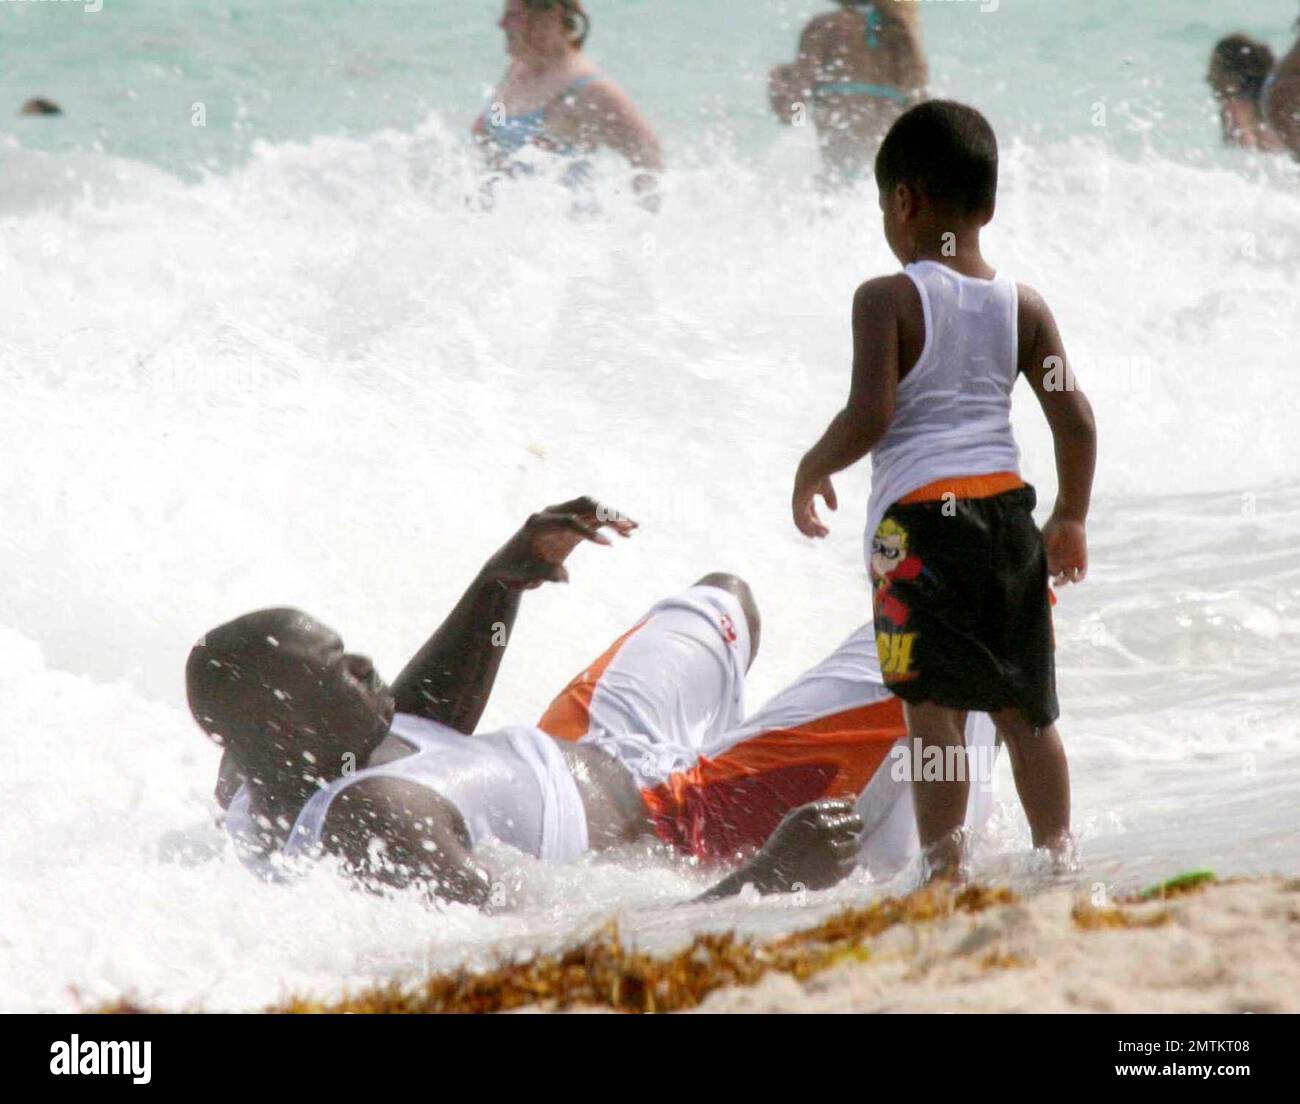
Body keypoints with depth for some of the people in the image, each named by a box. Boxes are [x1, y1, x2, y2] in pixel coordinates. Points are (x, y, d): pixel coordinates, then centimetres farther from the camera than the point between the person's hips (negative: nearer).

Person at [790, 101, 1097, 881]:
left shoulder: (888, 300, -6)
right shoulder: (1023, 305, 9)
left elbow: (869, 415, -14)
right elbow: (1074, 417, 6)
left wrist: (811, 473, 4)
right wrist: (1071, 519, 18)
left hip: (919, 510, -5)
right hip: (1007, 506, 5)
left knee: (935, 705, -6)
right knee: (1025, 706, 13)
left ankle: (946, 866, -12)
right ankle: (1058, 853, 13)